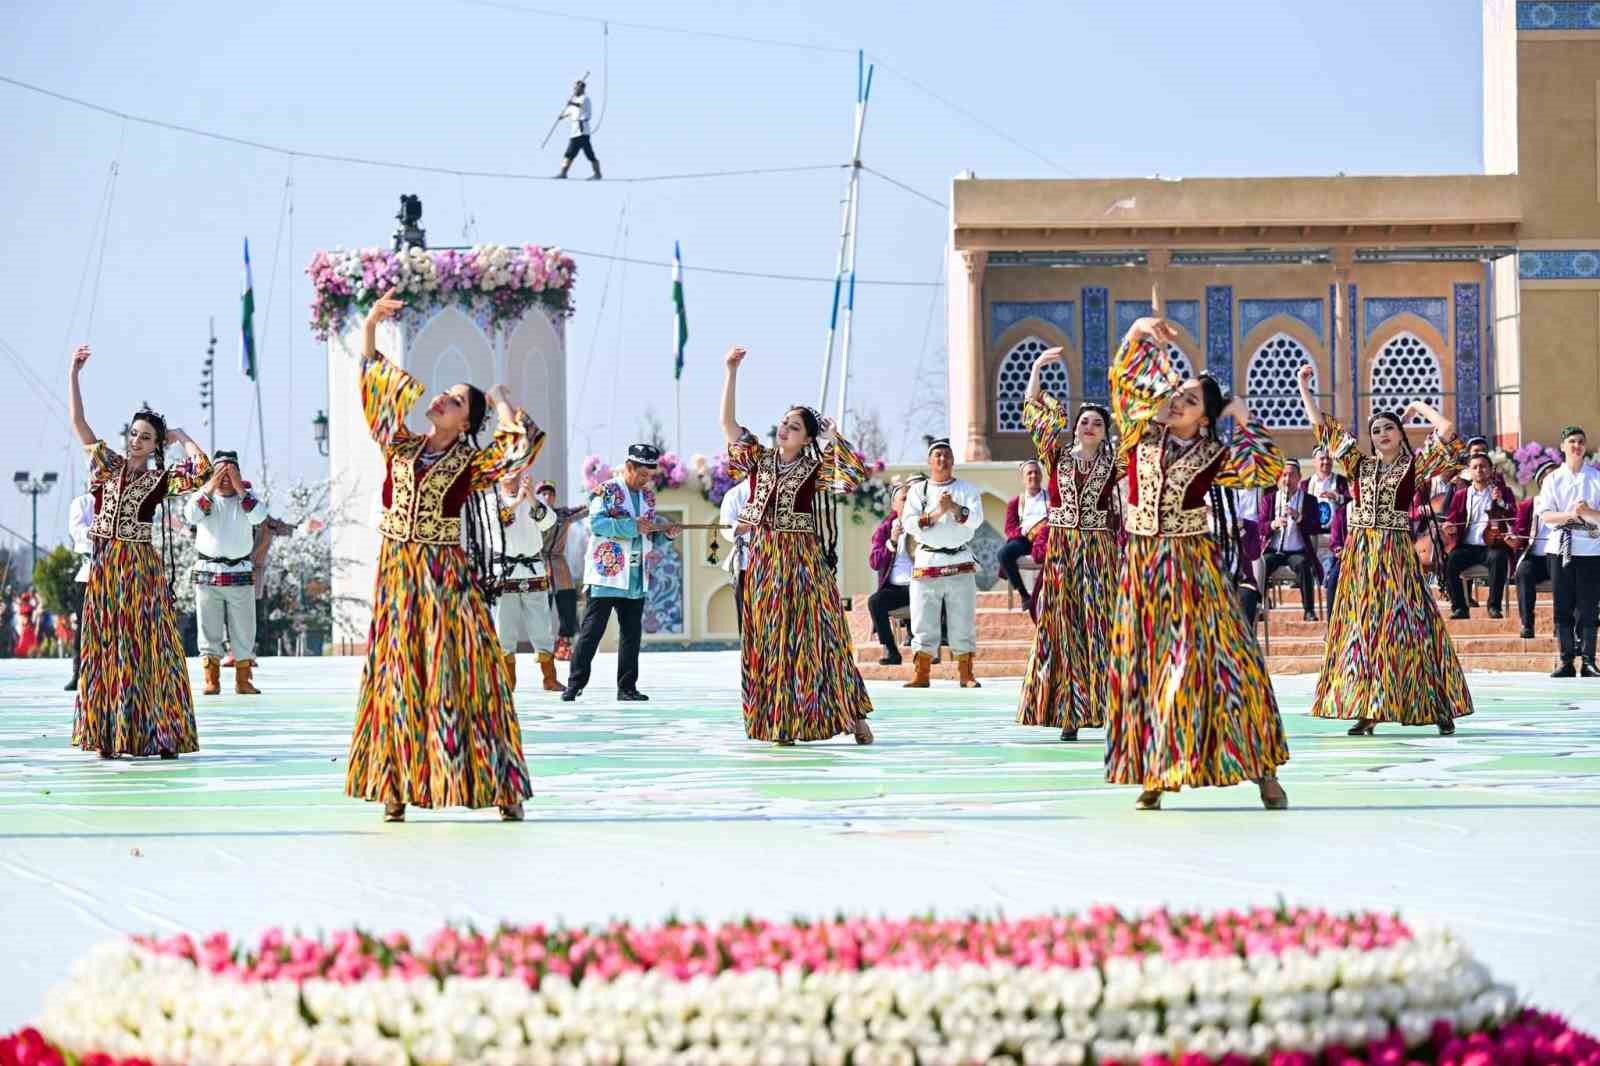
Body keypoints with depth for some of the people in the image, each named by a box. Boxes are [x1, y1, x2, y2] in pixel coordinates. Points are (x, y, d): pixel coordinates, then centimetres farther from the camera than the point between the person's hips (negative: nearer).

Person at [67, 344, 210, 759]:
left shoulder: (161, 480, 2)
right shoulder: (109, 466, 10)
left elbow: (202, 471, -15)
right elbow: (78, 422, 7)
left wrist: (182, 437, 0)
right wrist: (74, 373, 0)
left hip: (141, 569, -3)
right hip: (105, 568, 3)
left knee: (147, 649, -4)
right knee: (106, 648, 2)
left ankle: (159, 734, -4)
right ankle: (109, 736, 2)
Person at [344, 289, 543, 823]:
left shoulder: (470, 463, 0)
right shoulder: (400, 445, 11)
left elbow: (524, 442, -15)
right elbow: (372, 379, 14)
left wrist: (499, 399, -1)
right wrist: (371, 323, 8)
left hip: (445, 576, -4)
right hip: (397, 572, 4)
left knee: (457, 676, -6)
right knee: (397, 676, 2)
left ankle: (501, 787, -4)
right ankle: (397, 788, 4)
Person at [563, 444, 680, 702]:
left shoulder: (649, 496, 16)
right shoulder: (607, 491, -4)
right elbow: (596, 523, -18)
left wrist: (666, 532, 0)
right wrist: (633, 526, -21)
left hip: (636, 579, 6)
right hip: (606, 574, -6)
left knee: (632, 632, 6)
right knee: (592, 631, -4)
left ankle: (627, 687, 11)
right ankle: (575, 685, 0)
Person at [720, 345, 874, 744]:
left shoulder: (815, 468, -1)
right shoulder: (759, 459, 8)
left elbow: (856, 473, -16)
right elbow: (727, 423, 2)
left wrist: (834, 438, -12)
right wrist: (731, 373, -5)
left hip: (804, 561, -3)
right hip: (764, 560, 3)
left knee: (812, 636, -4)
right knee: (769, 640, 3)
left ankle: (852, 715, 1)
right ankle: (779, 722, 7)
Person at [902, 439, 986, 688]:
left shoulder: (967, 489, 10)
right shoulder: (918, 490, 11)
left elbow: (976, 519, -6)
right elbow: (909, 523, -3)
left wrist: (954, 508, -21)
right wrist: (936, 513, -13)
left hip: (960, 563, 0)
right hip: (927, 562, 0)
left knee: (963, 622, 1)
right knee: (923, 623, -1)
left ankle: (966, 675, 6)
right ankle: (921, 675, 2)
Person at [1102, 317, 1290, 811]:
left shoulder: (1214, 456, -2)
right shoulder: (1141, 433, 5)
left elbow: (1268, 469, -13)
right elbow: (1123, 377, 9)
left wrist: (1244, 418, -6)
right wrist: (1139, 332, -4)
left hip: (1194, 567, -3)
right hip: (1142, 565, 3)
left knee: (1216, 660, -6)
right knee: (1145, 664, 3)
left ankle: (1263, 771, -3)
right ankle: (1155, 775, 8)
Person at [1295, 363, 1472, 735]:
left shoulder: (1413, 467, 3)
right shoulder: (1359, 465, 12)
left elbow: (1446, 432, -7)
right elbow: (1323, 427, 14)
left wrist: (1419, 407, 6)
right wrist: (1304, 388, 11)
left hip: (1396, 556, -3)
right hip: (1359, 554, 4)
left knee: (1403, 628, -6)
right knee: (1362, 630, 1)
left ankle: (1440, 707, -2)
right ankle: (1367, 712, 3)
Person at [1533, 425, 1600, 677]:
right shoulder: (1553, 479, 9)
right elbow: (1545, 516, -1)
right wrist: (1570, 514, -17)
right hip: (1560, 547, 1)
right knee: (1563, 606, 0)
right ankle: (1566, 660, 5)